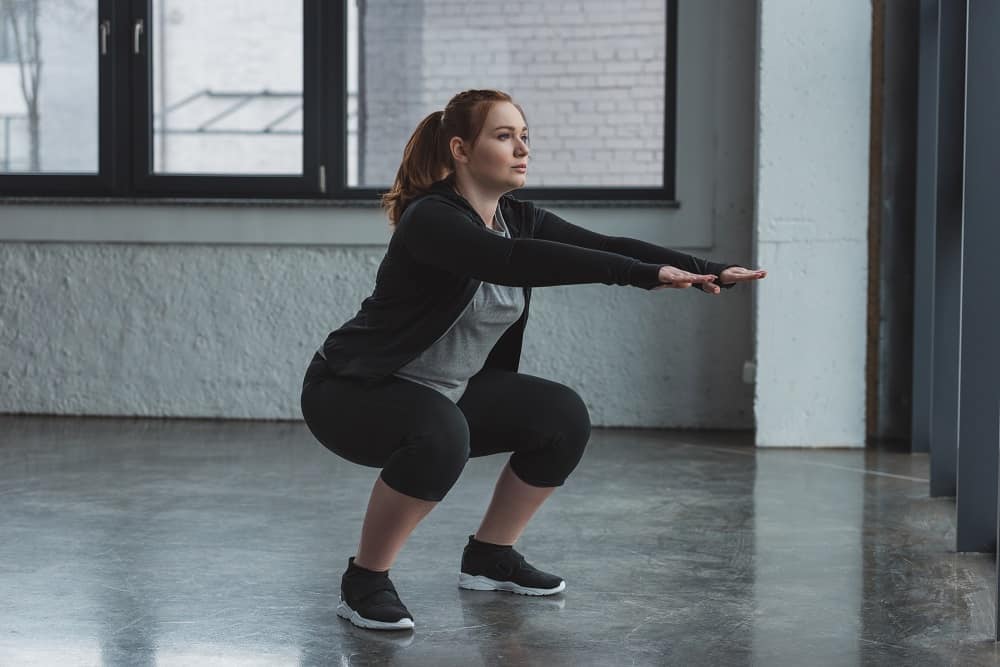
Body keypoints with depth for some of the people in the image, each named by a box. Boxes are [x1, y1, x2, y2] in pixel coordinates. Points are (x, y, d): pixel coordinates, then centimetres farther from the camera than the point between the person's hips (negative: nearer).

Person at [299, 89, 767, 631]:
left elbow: (608, 245, -9)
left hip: (445, 389, 8)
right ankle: (364, 581, -17)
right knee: (439, 436, -37)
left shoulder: (517, 218, -1)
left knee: (562, 418, -2)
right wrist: (645, 274, -47)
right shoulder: (430, 221, -26)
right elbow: (518, 262, -42)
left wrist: (711, 271, -22)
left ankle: (489, 557, 13)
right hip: (350, 392, -8)